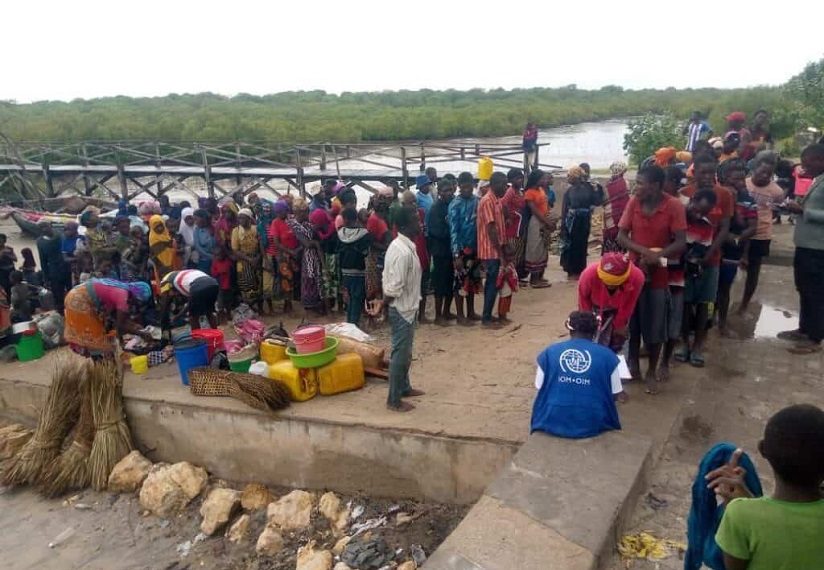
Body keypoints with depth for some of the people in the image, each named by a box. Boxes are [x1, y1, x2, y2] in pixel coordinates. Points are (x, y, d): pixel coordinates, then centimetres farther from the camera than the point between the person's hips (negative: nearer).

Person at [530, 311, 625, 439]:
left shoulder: (549, 352, -2)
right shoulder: (607, 355, -4)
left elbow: (540, 388, 5)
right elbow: (614, 395, 3)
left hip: (552, 423, 1)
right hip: (593, 426, 0)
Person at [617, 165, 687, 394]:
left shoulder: (674, 206, -14)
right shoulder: (633, 203, -5)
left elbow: (680, 243, -14)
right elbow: (621, 236, -5)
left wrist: (657, 255, -29)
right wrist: (644, 251, -21)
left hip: (659, 274, -2)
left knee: (655, 327, 6)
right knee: (632, 322, 11)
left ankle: (652, 372, 22)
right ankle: (632, 363, 29)